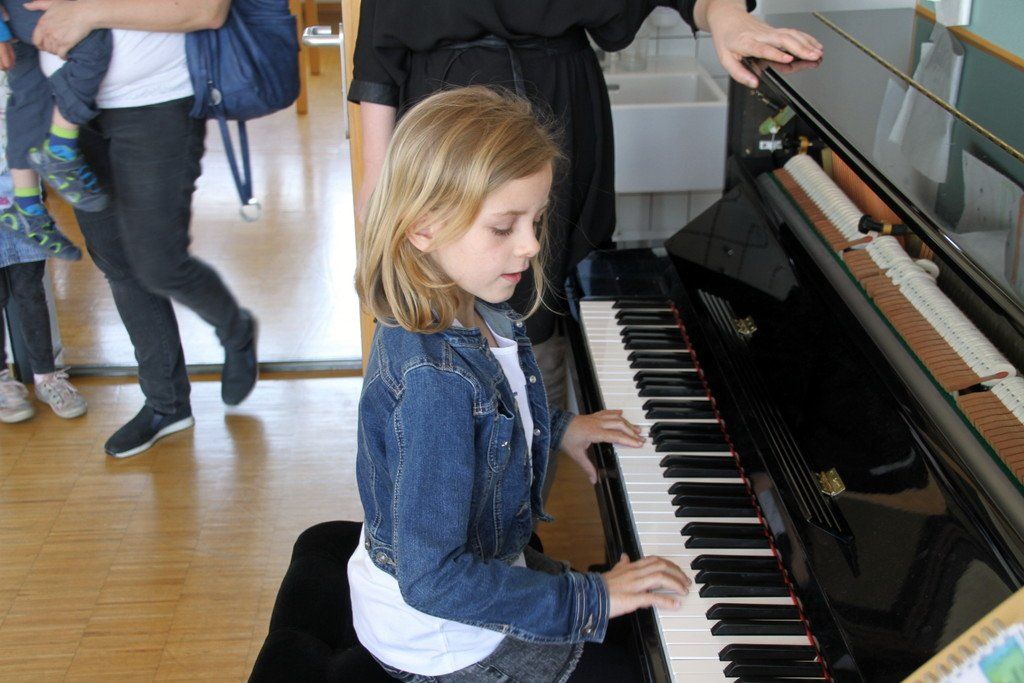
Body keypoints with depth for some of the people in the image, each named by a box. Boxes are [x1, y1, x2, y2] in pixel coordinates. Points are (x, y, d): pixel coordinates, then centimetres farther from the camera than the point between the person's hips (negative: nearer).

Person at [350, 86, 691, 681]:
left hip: (479, 560, 9)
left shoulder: (476, 316, -8)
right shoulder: (433, 379, -37)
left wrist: (557, 428, 12)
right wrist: (589, 600, -31)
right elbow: (433, 580, -36)